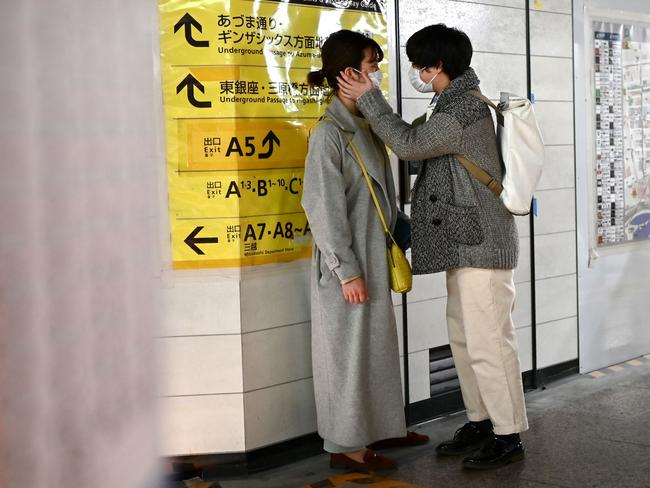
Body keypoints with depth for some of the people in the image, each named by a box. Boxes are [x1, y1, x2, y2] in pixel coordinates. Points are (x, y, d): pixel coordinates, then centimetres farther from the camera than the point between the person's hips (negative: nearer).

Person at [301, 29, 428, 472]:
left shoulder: (365, 126, 8)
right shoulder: (329, 133, -16)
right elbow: (325, 209, -18)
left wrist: (390, 251, 14)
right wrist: (347, 271, -18)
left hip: (375, 257, 8)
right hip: (349, 263, -8)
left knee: (380, 345, 17)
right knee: (349, 350, 2)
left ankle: (382, 427, 31)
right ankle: (347, 445, 14)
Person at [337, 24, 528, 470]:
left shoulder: (469, 107, -16)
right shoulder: (450, 105, 16)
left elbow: (410, 144, -17)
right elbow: (417, 144, 20)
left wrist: (368, 98, -9)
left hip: (482, 245, -10)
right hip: (465, 244, 10)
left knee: (488, 343, -5)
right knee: (464, 338, 15)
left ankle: (509, 436, 5)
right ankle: (481, 421, 26)